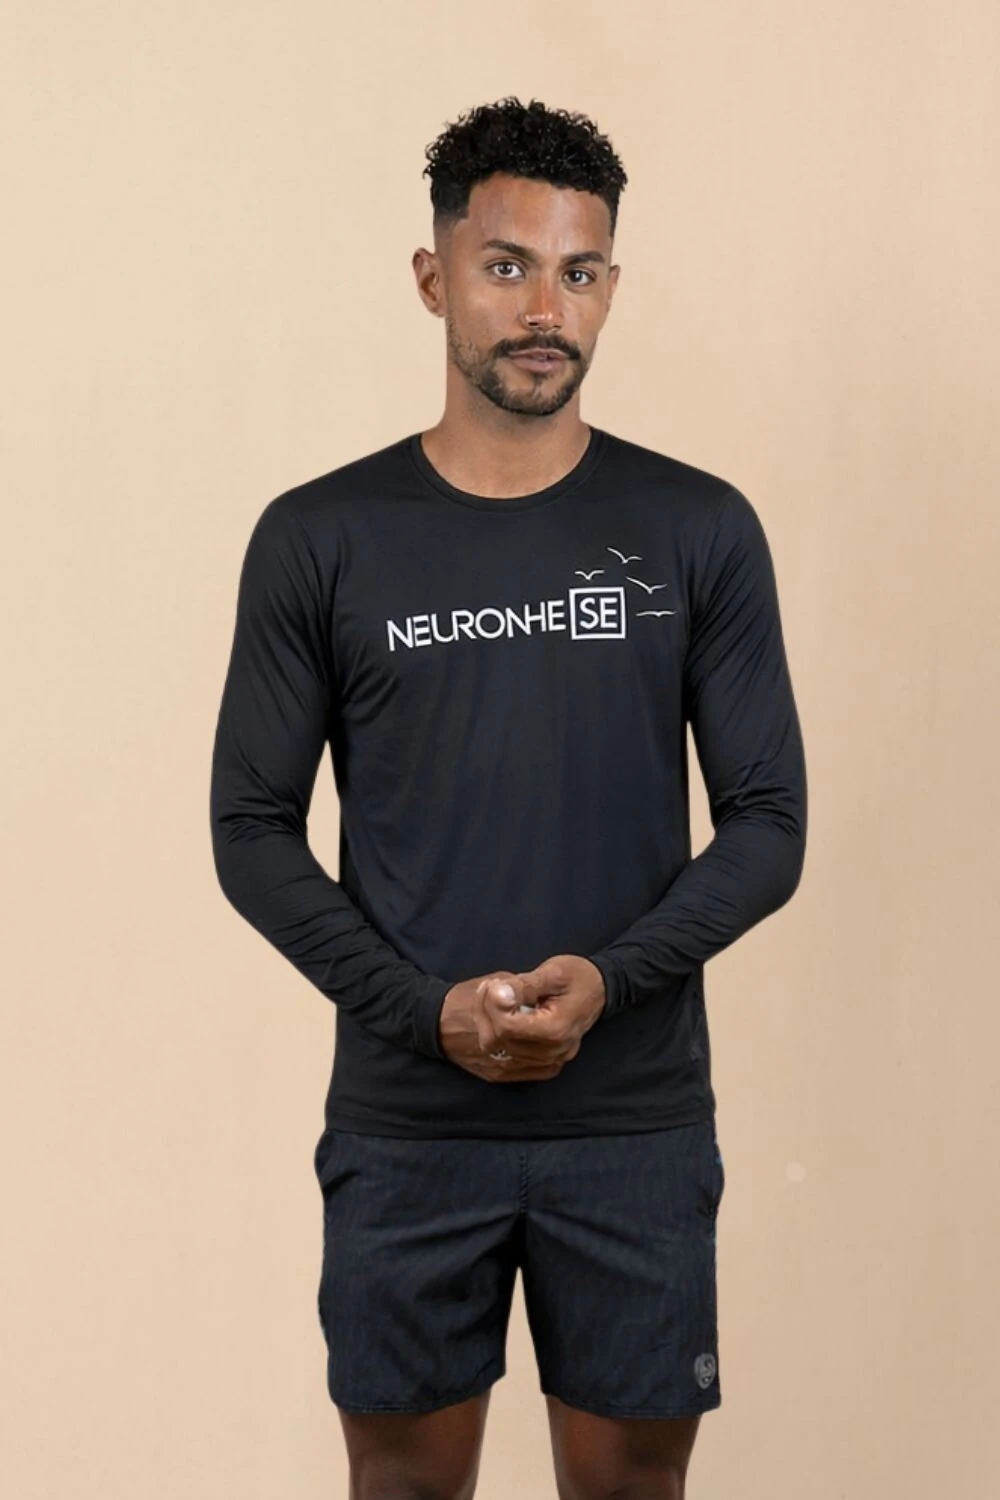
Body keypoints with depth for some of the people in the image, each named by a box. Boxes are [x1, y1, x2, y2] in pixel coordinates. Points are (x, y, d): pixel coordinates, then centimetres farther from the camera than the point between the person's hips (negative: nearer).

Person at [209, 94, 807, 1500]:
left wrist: (607, 977, -15)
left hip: (637, 1123, 0)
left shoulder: (701, 530, -1)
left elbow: (768, 821, 0)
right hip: (404, 1125, 0)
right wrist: (426, 1008, -12)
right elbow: (253, 828, 1)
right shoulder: (318, 539, -1)